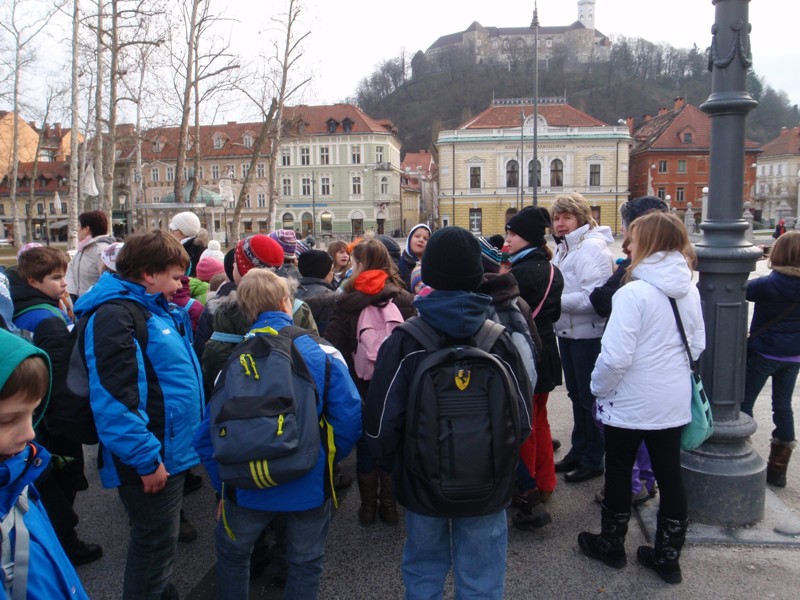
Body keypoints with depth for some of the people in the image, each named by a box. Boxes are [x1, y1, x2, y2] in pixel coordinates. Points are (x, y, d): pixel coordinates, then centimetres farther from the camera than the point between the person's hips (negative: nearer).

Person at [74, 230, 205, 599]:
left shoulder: (157, 310, 10)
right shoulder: (116, 315, -20)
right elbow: (113, 399, -26)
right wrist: (146, 459, -23)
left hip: (169, 449, 10)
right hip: (151, 458, -9)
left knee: (161, 538, 25)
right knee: (156, 541, 6)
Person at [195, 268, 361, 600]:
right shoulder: (320, 351, -10)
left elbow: (208, 434, -4)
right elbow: (349, 417, -14)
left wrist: (222, 487, 7)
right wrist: (329, 458, 3)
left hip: (247, 486, 1)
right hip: (310, 485, -1)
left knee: (231, 555, 28)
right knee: (305, 563, 21)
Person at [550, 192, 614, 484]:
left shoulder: (592, 248, -18)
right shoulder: (564, 248, 11)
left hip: (589, 334, -9)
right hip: (568, 332, 9)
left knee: (589, 397, 3)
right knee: (576, 394, 19)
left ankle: (592, 460, 18)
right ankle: (578, 451, 33)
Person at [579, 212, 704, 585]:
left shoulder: (634, 292, -22)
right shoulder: (690, 292, 1)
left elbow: (615, 356, -24)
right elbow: (697, 346, 11)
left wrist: (598, 388, -8)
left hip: (630, 403, -6)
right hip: (674, 402, 6)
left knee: (619, 472, 13)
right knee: (669, 475, 14)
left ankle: (611, 545, 31)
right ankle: (668, 557, 27)